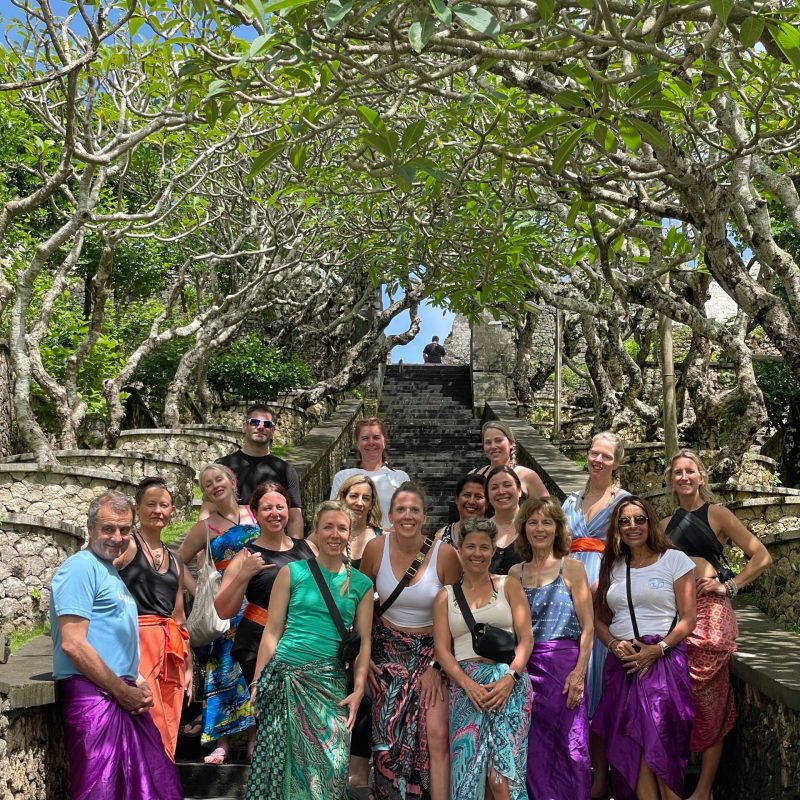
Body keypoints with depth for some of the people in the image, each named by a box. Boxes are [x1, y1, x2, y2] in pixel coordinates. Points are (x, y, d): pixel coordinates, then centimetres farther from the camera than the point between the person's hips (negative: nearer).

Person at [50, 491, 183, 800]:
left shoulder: (111, 570, 18)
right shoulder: (80, 568, -11)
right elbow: (72, 643, -19)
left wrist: (137, 681, 8)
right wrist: (122, 690, -14)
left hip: (123, 694, 9)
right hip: (93, 694, -9)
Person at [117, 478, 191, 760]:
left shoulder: (174, 561, 20)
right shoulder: (127, 547, -1)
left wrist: (188, 666, 22)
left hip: (171, 652, 7)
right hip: (138, 645, -7)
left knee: (168, 735, 7)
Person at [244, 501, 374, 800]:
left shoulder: (361, 584, 7)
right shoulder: (292, 572, 3)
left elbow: (363, 642, 7)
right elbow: (272, 631, 2)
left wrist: (358, 690, -2)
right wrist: (258, 682, -2)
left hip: (330, 683, 1)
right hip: (285, 677, -1)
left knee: (331, 766, -3)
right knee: (282, 760, 2)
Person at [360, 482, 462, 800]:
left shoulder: (445, 554, -14)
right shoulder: (375, 548, -9)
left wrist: (437, 664, -9)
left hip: (431, 652, -2)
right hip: (387, 652, 2)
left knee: (437, 735, -12)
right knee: (388, 738, 6)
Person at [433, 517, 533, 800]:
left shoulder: (508, 586, 10)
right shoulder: (446, 595, 12)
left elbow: (526, 638, 3)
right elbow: (442, 649, 5)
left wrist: (509, 677, -13)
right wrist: (468, 684, -10)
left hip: (508, 683, -1)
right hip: (465, 685, 2)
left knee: (502, 774, -11)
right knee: (469, 769, -2)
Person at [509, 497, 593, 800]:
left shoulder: (571, 568, 1)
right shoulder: (515, 573, 11)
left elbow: (588, 628, -3)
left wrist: (579, 673, -12)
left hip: (564, 666, -3)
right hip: (525, 668, 3)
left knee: (567, 745, -2)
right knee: (533, 748, 6)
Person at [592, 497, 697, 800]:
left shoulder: (674, 560, 1)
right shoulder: (612, 567, 14)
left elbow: (688, 618, -3)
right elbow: (599, 619, 16)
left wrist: (657, 649, -15)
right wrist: (614, 644, -5)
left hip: (664, 660, -4)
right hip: (622, 664, 4)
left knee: (662, 744, -9)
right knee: (632, 744, 0)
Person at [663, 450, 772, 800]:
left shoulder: (716, 514, 3)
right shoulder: (667, 524, 16)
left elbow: (762, 557, -2)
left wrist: (729, 586, -7)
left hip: (708, 611, -4)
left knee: (708, 703, -1)